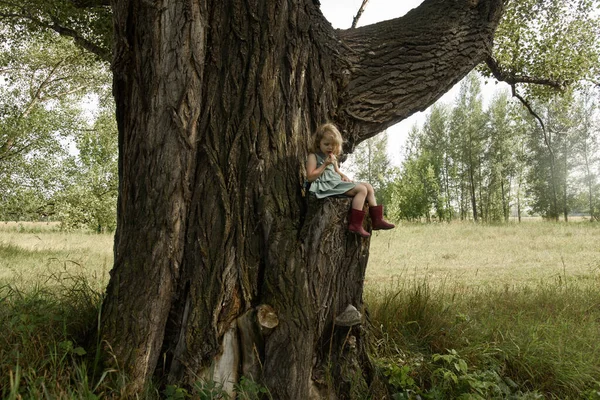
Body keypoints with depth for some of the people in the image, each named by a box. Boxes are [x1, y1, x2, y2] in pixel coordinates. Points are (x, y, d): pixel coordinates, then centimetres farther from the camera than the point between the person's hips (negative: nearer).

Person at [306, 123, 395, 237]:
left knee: (368, 187, 3)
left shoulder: (332, 157, 23)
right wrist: (325, 164, -15)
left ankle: (377, 219, 1)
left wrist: (343, 176, 7)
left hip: (337, 183, 10)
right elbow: (310, 177, -13)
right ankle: (355, 224, -30)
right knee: (361, 189, -23)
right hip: (327, 185, -10)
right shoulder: (313, 156, -4)